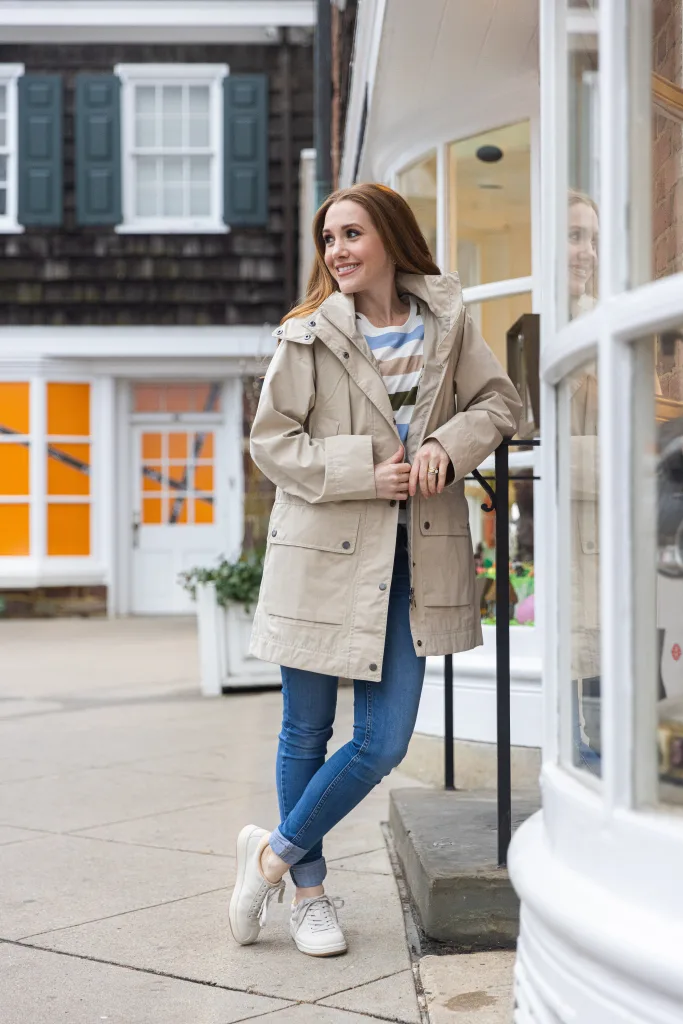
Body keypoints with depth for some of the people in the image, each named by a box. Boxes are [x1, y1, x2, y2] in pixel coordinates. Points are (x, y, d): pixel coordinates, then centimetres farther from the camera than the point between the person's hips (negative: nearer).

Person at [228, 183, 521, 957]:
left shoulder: (446, 319, 5)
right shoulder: (309, 335, -3)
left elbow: (499, 402, 10)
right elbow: (271, 441, -4)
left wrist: (449, 444, -10)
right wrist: (365, 470, -16)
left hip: (410, 561, 2)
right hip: (322, 553, -2)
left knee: (382, 745, -1)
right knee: (307, 735, 8)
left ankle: (275, 853, 21)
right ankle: (308, 891, 26)